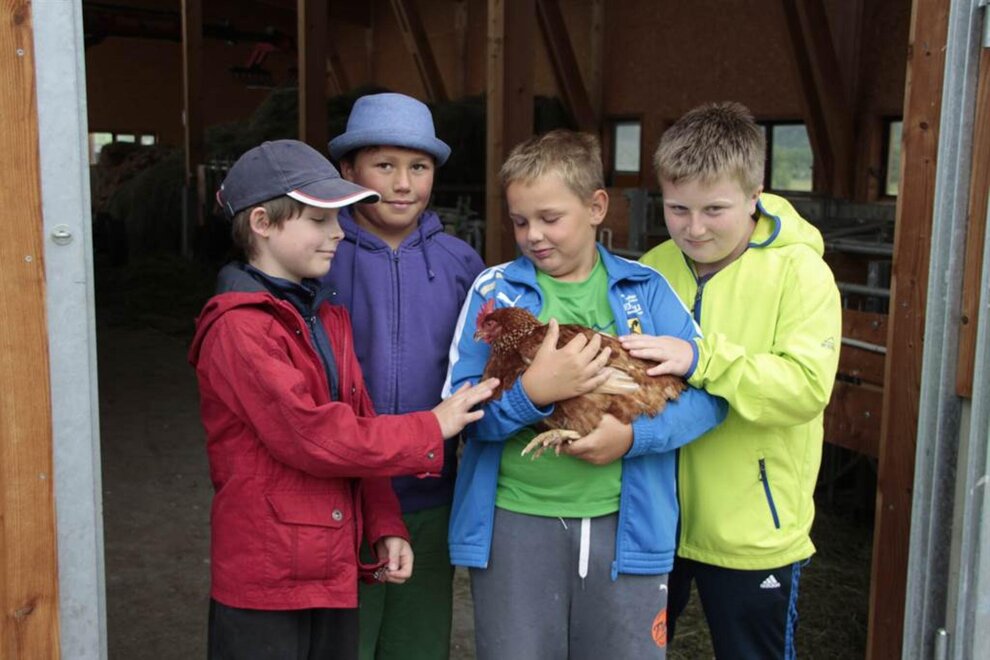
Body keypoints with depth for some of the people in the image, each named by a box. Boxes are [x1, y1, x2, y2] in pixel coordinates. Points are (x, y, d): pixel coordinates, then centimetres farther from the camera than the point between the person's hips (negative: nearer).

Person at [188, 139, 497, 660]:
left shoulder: (328, 319, 12)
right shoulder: (238, 328, -16)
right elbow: (310, 436, -22)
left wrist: (384, 526, 4)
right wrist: (429, 429, -16)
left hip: (334, 572, 8)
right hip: (264, 578, -8)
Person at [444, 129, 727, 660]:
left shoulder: (644, 289, 2)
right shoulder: (494, 290, 0)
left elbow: (708, 392, -2)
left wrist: (634, 435, -17)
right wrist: (532, 392, -23)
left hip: (624, 523, 1)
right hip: (515, 521, 0)